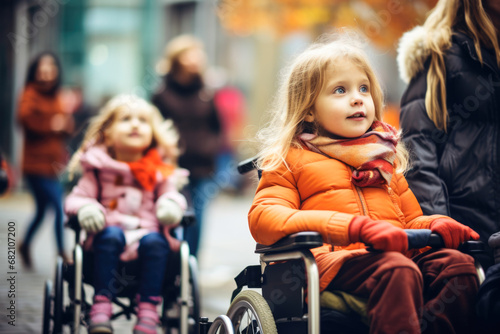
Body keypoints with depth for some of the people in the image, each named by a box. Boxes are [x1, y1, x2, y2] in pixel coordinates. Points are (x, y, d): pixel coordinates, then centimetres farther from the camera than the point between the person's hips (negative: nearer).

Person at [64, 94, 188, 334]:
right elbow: (76, 197, 7)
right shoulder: (99, 168, 11)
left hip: (148, 232, 1)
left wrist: (171, 204, -11)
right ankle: (101, 305, -35)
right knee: (111, 235, -34)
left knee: (154, 241, -33)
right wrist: (85, 209, -17)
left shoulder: (160, 171, 16)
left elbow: (171, 195, 14)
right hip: (112, 228, -1)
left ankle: (148, 311, -33)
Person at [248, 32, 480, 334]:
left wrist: (434, 225, 8)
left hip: (398, 253, 6)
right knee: (396, 270, -36)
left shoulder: (383, 157, 33)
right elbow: (262, 219, -2)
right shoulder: (290, 158, 15)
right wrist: (354, 227, -16)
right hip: (333, 258, -5)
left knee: (459, 264, -24)